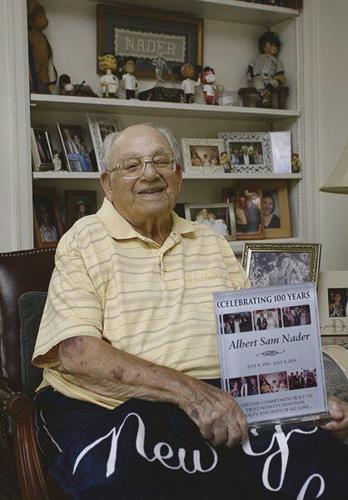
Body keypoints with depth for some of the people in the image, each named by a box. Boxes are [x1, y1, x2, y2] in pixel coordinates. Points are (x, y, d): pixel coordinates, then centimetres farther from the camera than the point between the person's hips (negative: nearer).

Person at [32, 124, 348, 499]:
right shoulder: (83, 243, 3)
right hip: (107, 408, -3)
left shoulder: (211, 244, 20)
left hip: (219, 402, 4)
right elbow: (77, 353, -10)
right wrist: (186, 390, -19)